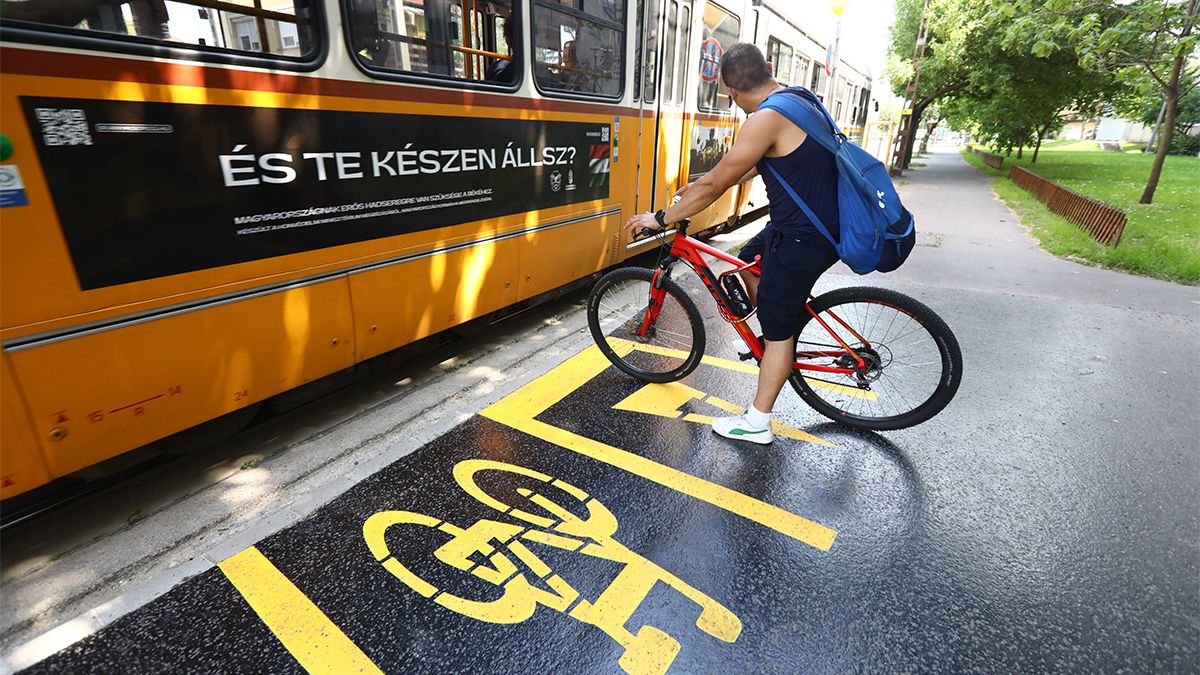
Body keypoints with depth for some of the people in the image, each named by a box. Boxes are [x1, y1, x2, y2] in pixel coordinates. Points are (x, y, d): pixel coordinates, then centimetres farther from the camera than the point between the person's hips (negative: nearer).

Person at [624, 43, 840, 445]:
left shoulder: (766, 118, -21)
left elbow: (715, 185, -18)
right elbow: (756, 165, 19)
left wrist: (661, 219, -7)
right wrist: (703, 185, 23)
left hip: (802, 239, -9)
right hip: (825, 225, 9)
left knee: (778, 331, 1)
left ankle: (756, 424, 15)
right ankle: (780, 342, 39)